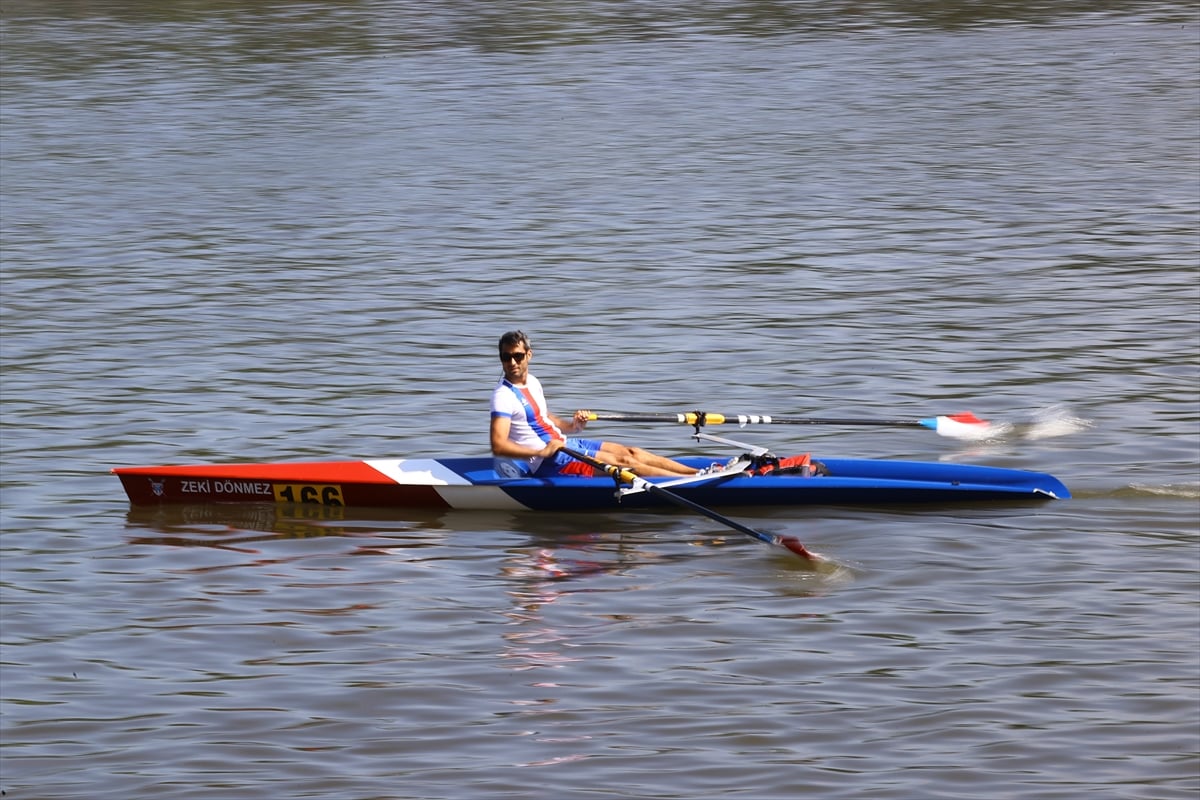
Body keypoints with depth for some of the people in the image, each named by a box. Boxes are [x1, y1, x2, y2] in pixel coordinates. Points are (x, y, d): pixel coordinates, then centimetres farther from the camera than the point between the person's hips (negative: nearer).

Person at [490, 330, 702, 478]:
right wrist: (541, 452, -32)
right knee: (623, 461, -13)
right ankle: (698, 479, -13)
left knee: (631, 452, 3)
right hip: (547, 462, -9)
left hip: (562, 444, 9)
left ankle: (699, 473, 3)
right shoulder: (503, 396, -17)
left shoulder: (532, 383, 11)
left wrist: (572, 426, 7)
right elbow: (498, 446, -27)